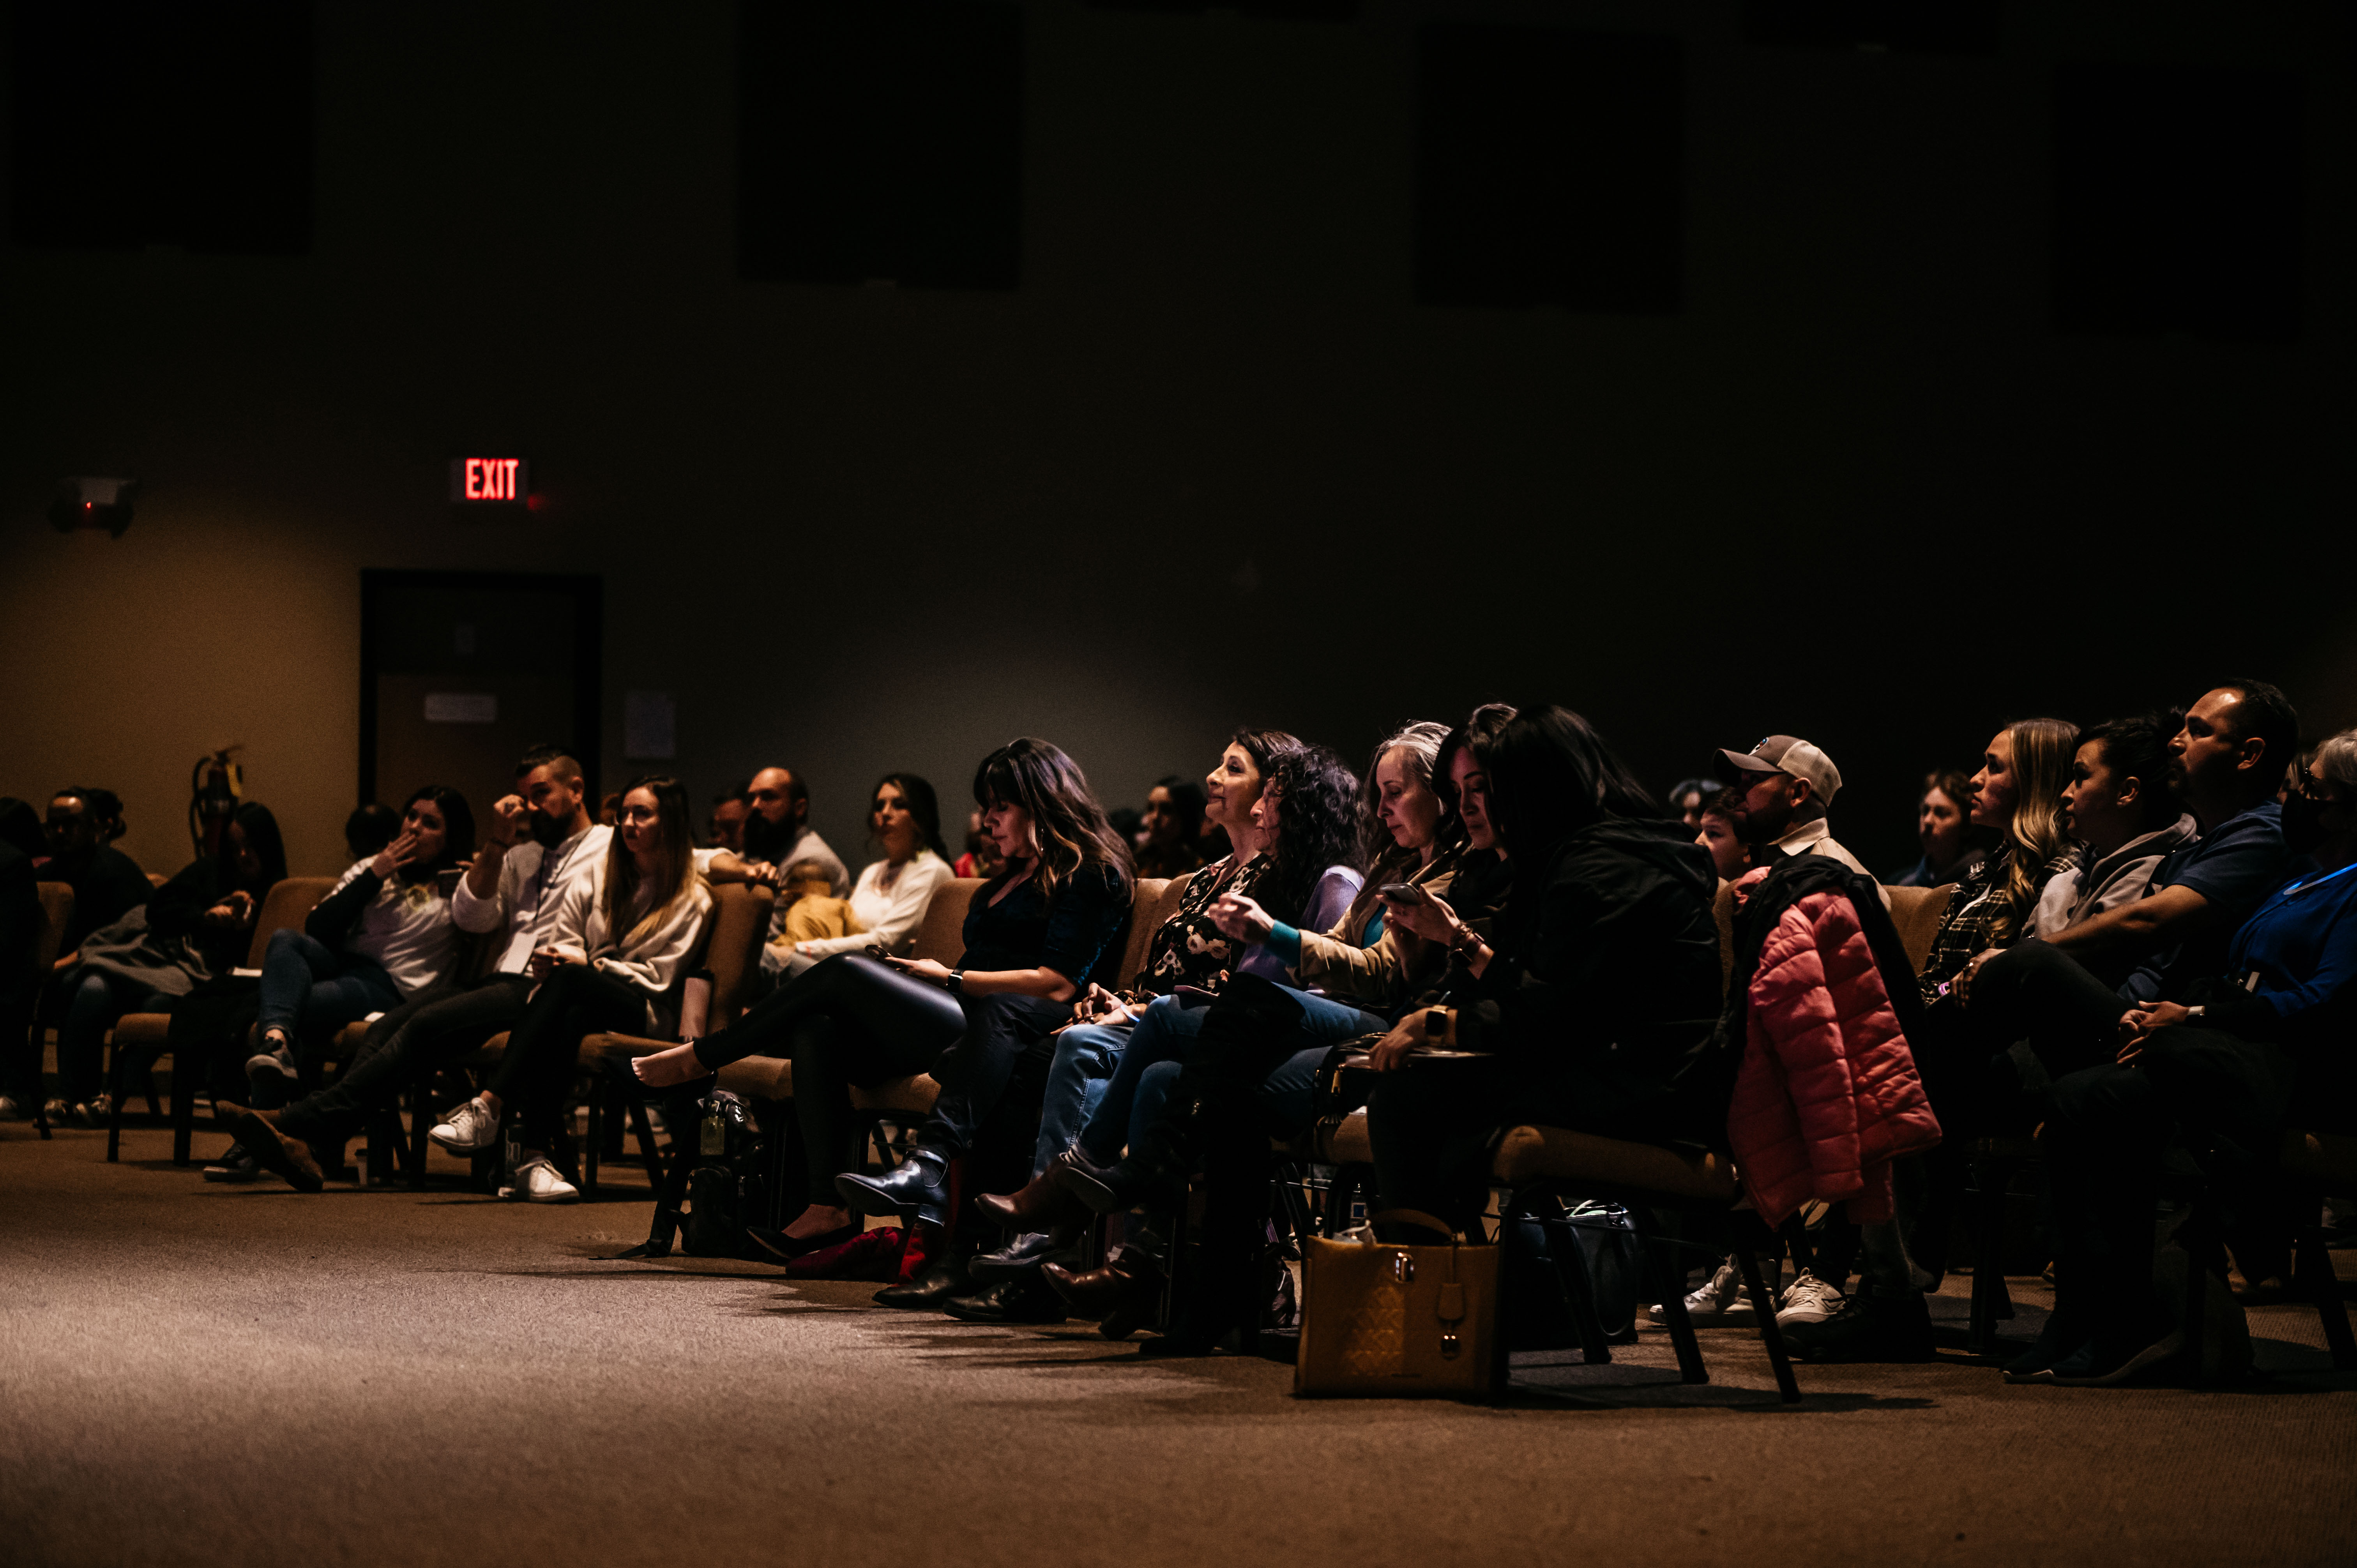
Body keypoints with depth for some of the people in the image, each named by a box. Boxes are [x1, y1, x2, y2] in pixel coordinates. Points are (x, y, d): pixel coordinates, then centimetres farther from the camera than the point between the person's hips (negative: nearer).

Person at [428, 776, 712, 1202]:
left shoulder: (691, 898, 5)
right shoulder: (601, 876, 20)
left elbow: (657, 976, -2)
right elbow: (569, 943, 14)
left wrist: (587, 964, -12)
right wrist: (552, 961, -11)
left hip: (645, 1015, -3)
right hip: (580, 1004, 3)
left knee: (568, 980, -38)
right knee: (566, 1022, -39)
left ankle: (487, 1108, -47)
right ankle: (540, 1156, -50)